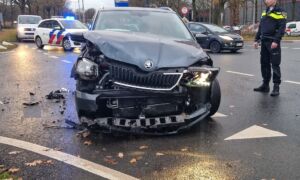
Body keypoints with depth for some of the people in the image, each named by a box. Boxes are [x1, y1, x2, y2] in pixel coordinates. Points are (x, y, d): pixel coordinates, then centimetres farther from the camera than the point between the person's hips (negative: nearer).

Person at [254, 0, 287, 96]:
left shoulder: (280, 12, -5)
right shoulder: (265, 12, 17)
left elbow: (281, 28, -13)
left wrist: (276, 41, -22)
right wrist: (256, 40, 14)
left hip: (273, 42, -7)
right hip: (264, 42, 7)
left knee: (275, 65, -5)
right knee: (264, 64, 9)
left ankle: (276, 87, -1)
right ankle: (265, 85, 18)